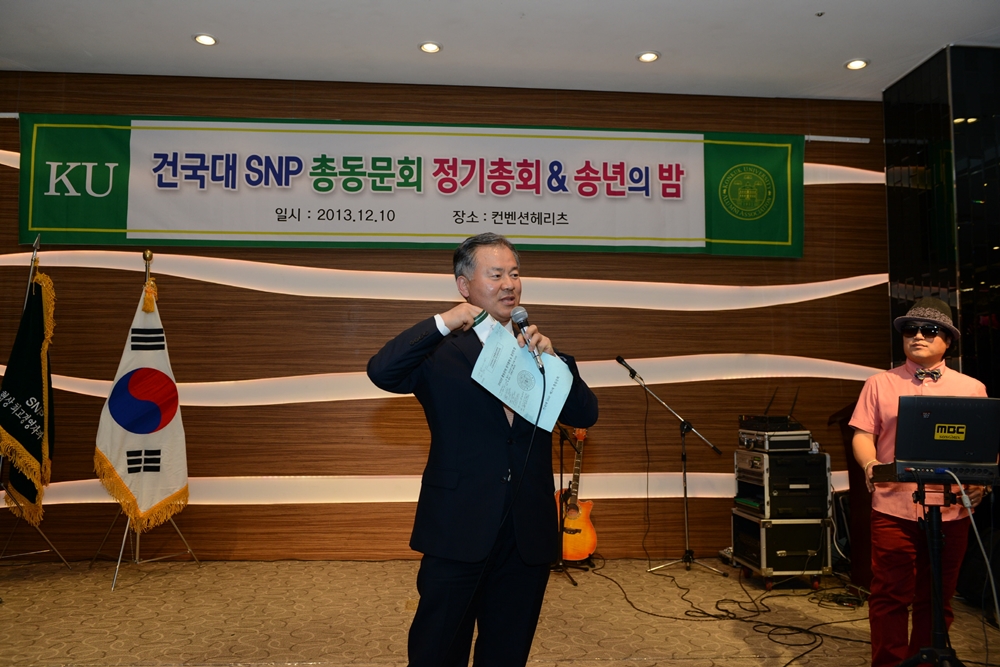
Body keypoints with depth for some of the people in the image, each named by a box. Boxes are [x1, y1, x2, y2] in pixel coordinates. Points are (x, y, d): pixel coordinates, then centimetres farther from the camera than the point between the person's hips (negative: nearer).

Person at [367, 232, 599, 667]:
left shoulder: (539, 350, 9)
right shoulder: (441, 352, -3)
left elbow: (586, 415, 0)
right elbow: (380, 372, -20)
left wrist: (551, 358, -13)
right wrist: (444, 322, -21)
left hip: (529, 535, 4)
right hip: (458, 533, -4)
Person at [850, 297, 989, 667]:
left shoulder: (972, 389, 9)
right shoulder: (880, 384, 6)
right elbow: (863, 433, 1)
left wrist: (980, 480, -10)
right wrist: (870, 464, -19)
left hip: (950, 510, 1)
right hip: (893, 507, -1)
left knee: (937, 599, 12)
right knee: (889, 596, 3)